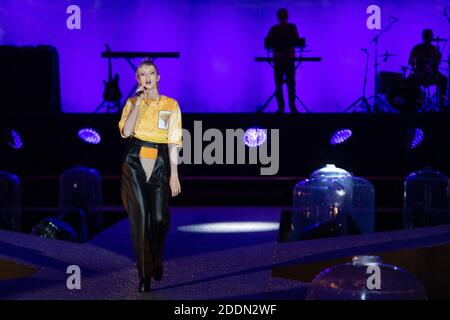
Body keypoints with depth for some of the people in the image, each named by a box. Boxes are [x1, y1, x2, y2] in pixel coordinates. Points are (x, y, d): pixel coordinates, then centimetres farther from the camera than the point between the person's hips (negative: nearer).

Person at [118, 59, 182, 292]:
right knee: (140, 216, -7)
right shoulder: (132, 102, 8)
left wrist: (174, 175, -2)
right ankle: (144, 274, -1)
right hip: (135, 162, 0)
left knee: (159, 218, -6)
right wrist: (138, 102, -10)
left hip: (159, 163, 0)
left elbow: (174, 142, 3)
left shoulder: (171, 105, 6)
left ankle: (156, 260, 25)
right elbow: (126, 131, -9)